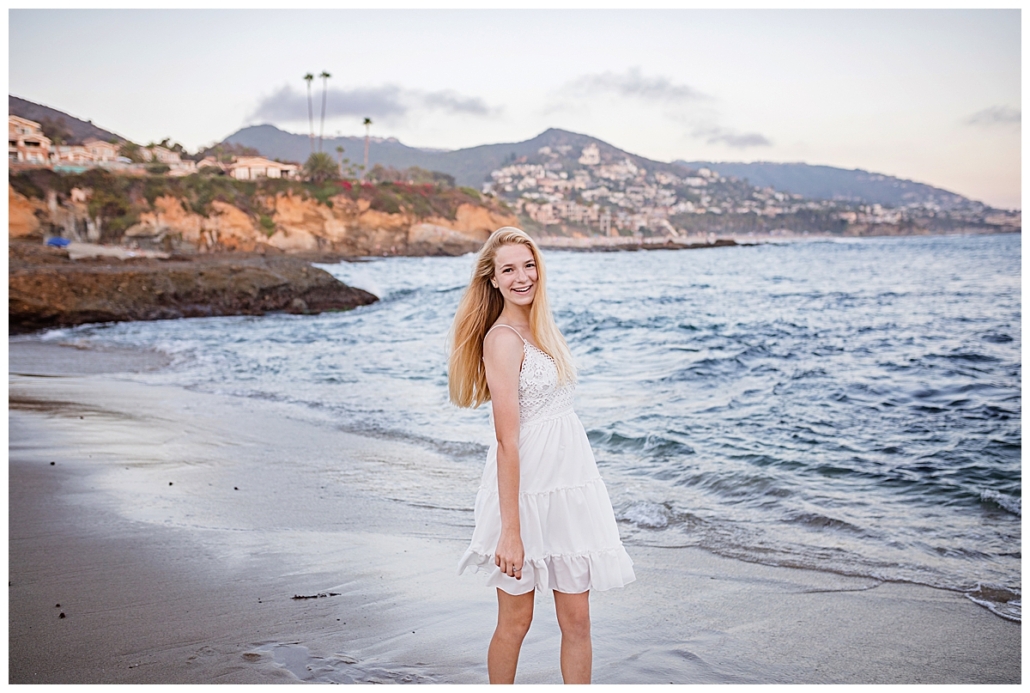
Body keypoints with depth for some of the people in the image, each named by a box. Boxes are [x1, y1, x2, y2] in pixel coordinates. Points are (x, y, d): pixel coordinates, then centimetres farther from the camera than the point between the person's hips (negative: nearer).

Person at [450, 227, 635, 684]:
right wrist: (510, 530, -20)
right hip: (526, 489, -7)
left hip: (569, 484, 7)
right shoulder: (502, 339, -15)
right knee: (515, 620, 9)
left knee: (577, 619, 9)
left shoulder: (540, 328, 10)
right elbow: (507, 441, -19)